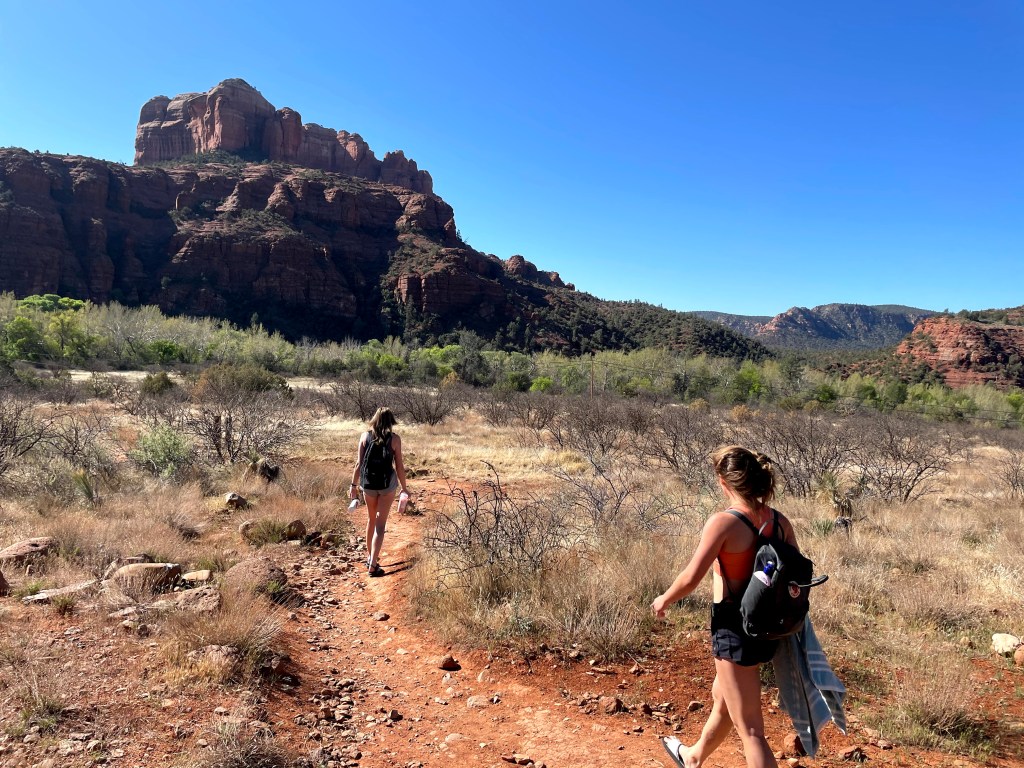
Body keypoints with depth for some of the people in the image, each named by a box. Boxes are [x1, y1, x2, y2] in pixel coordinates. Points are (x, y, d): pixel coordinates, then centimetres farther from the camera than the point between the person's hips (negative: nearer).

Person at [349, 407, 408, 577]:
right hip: (387, 484, -2)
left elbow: (359, 464, -2)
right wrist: (404, 487, 7)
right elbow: (399, 466, -4)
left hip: (368, 484, 3)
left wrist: (354, 485, 7)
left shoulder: (365, 436, -2)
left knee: (371, 519, 22)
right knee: (380, 524, 3)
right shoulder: (394, 439, -6)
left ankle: (369, 557, 34)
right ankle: (373, 565, -3)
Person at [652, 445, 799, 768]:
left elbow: (691, 577, -18)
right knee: (722, 696, 30)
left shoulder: (723, 522, -21)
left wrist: (663, 600, 0)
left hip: (734, 627, -8)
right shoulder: (779, 521, -1)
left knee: (750, 729, 3)